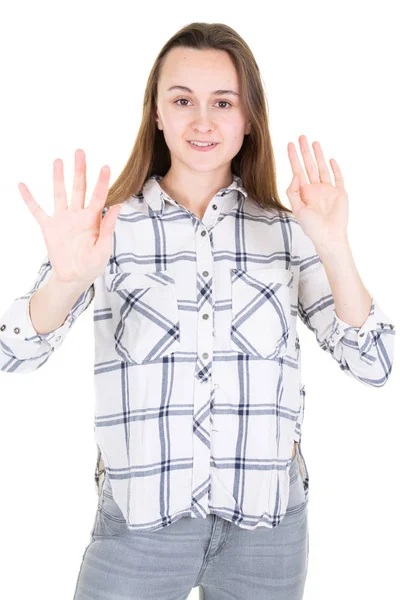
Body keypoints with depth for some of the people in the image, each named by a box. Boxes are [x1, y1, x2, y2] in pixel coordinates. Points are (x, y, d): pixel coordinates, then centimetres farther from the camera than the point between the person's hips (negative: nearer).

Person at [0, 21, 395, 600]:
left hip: (266, 526, 2)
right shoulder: (110, 226, -4)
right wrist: (69, 279, -33)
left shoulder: (287, 231, -1)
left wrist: (335, 251, -21)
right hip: (139, 519, -1)